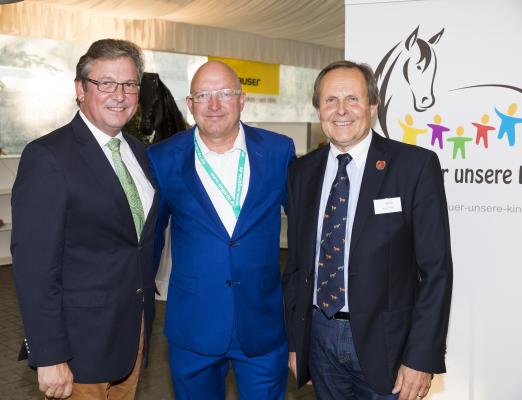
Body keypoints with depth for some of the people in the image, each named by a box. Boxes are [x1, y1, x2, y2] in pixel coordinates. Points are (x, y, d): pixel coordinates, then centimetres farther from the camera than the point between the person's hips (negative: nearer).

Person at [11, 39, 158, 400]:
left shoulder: (138, 152, 7)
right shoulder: (47, 156, -16)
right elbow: (34, 265, -18)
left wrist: (144, 322, 12)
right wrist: (49, 357, -18)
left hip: (135, 328, 7)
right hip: (82, 341, -7)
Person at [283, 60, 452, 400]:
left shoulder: (415, 165, -10)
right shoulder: (302, 172, 4)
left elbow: (436, 268, -10)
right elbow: (297, 262, 8)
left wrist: (422, 359, -13)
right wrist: (296, 340, 8)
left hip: (382, 342, -3)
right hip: (319, 337, 4)